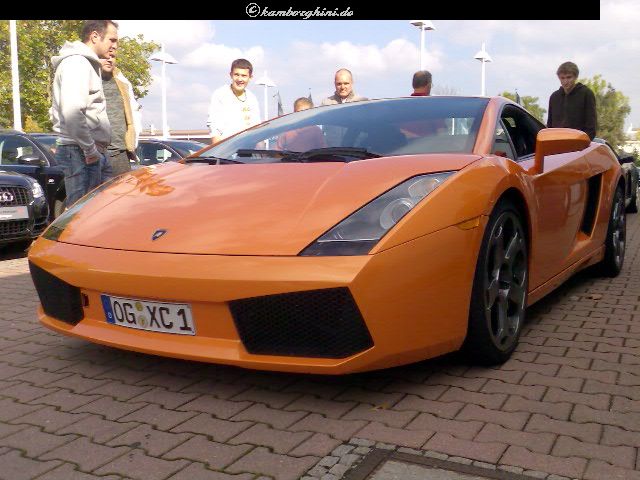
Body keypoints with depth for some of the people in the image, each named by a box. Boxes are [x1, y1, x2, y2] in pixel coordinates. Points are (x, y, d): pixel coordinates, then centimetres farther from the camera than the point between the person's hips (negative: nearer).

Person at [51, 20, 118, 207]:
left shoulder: (86, 64, 23)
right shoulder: (76, 62, -9)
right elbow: (72, 112, -23)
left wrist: (94, 149, 15)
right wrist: (90, 149, -18)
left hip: (88, 151, 10)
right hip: (79, 151, -10)